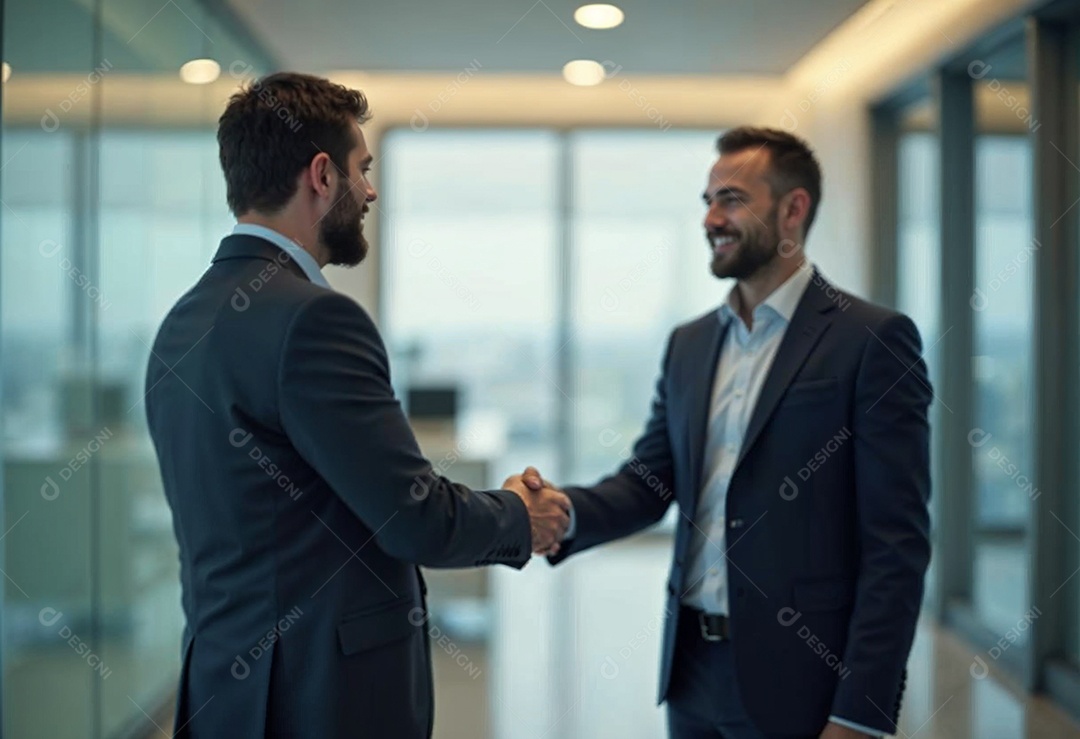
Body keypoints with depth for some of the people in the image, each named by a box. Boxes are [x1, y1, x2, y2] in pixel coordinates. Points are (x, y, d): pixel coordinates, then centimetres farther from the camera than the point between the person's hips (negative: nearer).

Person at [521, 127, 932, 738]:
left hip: (798, 676, -6)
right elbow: (650, 480, 8)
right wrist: (565, 512, -13)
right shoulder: (689, 343, 10)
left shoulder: (873, 339, -9)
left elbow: (896, 541, -12)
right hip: (693, 665, 6)